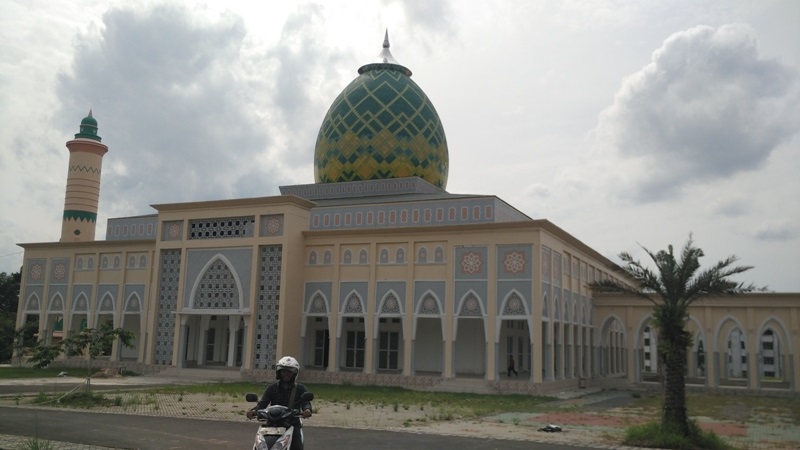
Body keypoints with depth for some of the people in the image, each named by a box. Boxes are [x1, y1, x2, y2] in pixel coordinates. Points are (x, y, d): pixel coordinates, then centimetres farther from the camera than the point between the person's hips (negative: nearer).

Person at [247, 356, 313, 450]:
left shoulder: (300, 388, 9)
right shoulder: (271, 388, 11)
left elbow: (306, 402, -5)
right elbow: (263, 403, 1)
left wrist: (307, 409, -30)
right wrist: (254, 410, -22)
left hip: (293, 424, -1)